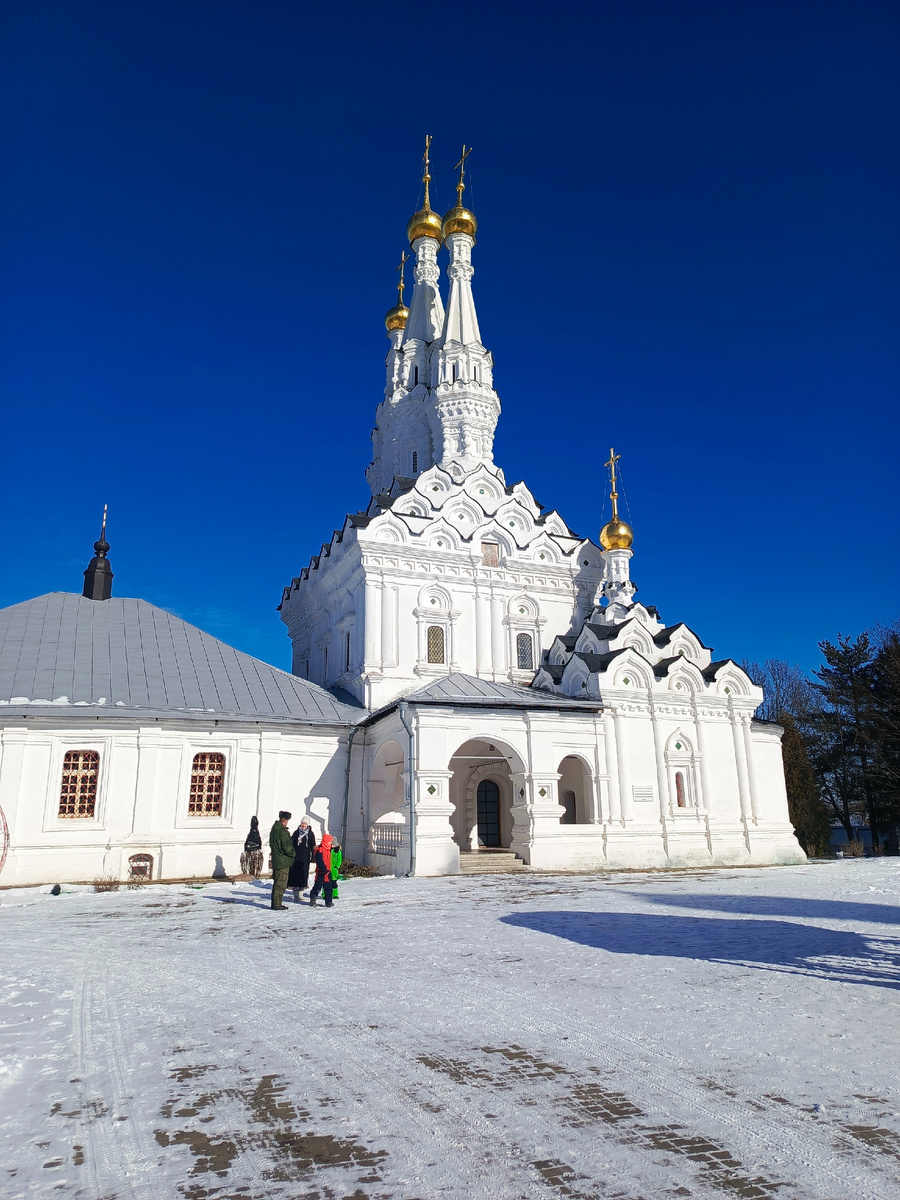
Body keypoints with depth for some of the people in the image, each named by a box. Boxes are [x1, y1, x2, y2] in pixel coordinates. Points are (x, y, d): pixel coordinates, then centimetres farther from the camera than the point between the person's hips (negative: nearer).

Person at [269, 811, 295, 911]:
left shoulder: (274, 830, 12)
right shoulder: (282, 831, -18)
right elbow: (287, 847, -18)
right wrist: (292, 854, 1)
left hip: (276, 861, 9)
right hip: (283, 861, -9)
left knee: (276, 882, 16)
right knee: (281, 883, -3)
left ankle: (275, 903, 23)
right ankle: (277, 904, -1)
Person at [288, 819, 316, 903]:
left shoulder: (310, 834, 5)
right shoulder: (296, 833, 4)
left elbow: (313, 846, 8)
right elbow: (292, 844, 7)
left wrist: (313, 856, 2)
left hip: (305, 857, 1)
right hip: (296, 857, 0)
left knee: (304, 874, 0)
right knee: (295, 873, -5)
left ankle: (300, 893, 11)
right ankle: (296, 895, 1)